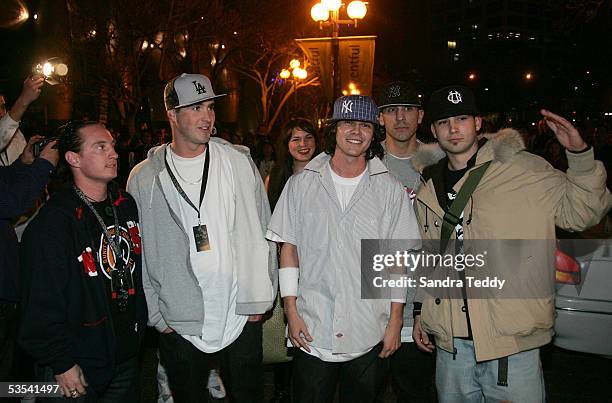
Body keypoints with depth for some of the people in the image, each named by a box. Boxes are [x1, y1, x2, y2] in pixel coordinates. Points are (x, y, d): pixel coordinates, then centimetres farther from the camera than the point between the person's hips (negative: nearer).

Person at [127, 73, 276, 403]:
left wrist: (259, 298, -3)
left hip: (241, 315, 0)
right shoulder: (144, 178, -2)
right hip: (178, 322, 0)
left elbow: (260, 232, 0)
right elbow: (139, 251, 3)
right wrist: (156, 314, 2)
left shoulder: (238, 161, -2)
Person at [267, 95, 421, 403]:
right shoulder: (301, 184, 1)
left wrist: (395, 322, 0)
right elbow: (288, 248, 3)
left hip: (370, 337, 1)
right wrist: (291, 311, -2)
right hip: (311, 334, 0)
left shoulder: (390, 190, 0)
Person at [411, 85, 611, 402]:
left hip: (512, 342, -3)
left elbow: (580, 212, -3)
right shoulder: (428, 187, 8)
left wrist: (579, 153, -16)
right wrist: (420, 309, 17)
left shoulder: (523, 169, -4)